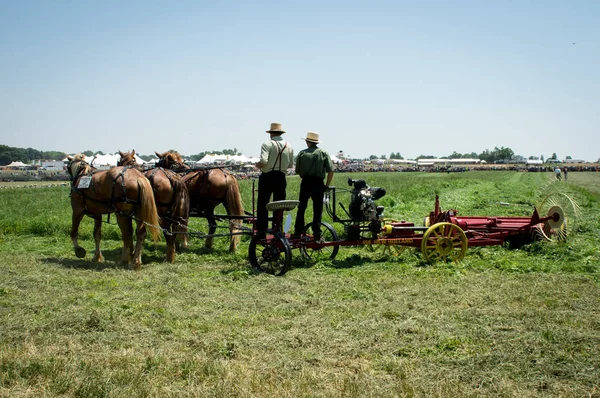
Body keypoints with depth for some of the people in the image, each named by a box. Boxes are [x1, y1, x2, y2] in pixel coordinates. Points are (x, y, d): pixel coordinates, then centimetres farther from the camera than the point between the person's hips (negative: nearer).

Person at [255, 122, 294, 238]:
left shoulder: (267, 144, -9)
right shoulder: (289, 146, 6)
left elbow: (263, 161, -21)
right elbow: (291, 164, 10)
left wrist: (258, 165, -1)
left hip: (267, 177, -4)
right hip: (281, 177, 4)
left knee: (262, 205, 3)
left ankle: (262, 231, 0)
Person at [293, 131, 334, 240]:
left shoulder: (302, 153, 3)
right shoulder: (324, 153, 2)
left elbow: (297, 171, 3)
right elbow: (331, 171, -4)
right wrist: (327, 185, 4)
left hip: (305, 182, 0)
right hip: (318, 183, 0)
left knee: (301, 208, 9)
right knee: (317, 209, 5)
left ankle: (298, 232, 10)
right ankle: (316, 233, 2)